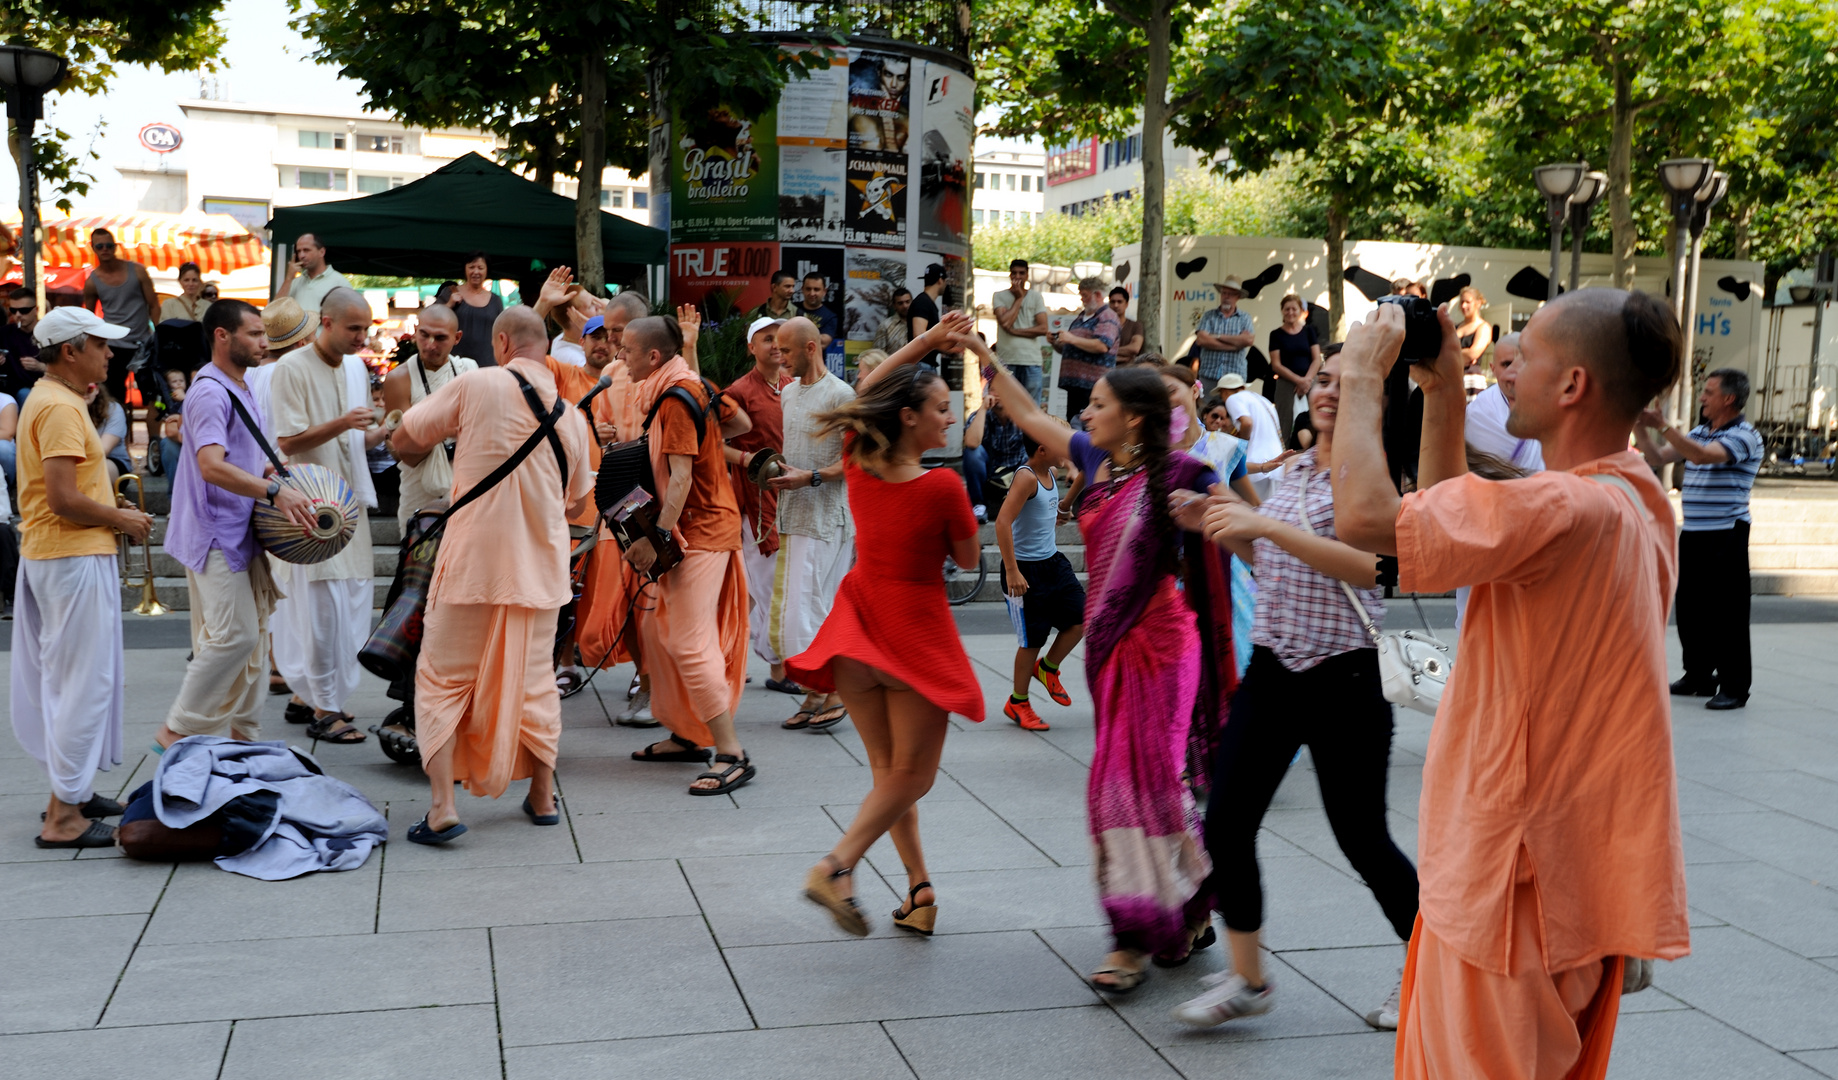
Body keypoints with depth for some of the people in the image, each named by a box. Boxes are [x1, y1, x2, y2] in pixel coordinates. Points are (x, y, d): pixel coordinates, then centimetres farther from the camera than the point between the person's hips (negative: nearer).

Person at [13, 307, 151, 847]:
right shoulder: (61, 407, -18)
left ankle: (70, 789, 28)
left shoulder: (46, 400, 14)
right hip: (75, 559, -11)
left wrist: (111, 511, 11)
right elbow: (64, 499, -25)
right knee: (84, 683, -5)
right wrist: (120, 519, -11)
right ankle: (64, 815, -1)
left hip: (46, 555, 11)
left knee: (62, 680, 17)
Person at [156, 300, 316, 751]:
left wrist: (280, 472, 10)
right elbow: (212, 466, -30)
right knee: (234, 635, -11)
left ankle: (240, 732, 20)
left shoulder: (241, 389, 16)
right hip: (215, 535, -10)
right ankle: (178, 731, 1)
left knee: (251, 635, 12)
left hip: (242, 533, 10)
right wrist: (274, 491, -37)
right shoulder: (210, 392, -17)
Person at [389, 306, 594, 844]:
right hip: (540, 567, 4)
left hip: (474, 561, -4)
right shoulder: (572, 415, 3)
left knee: (444, 680, 7)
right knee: (534, 679, 18)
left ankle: (442, 807, 0)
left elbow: (403, 439, 1)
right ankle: (543, 797, 25)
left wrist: (445, 438, 22)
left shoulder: (476, 385, -8)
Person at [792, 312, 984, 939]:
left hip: (860, 624, 6)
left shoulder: (859, 463, -4)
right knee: (912, 774, 7)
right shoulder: (942, 487, -19)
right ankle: (837, 866, -11)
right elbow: (968, 558, -3)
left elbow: (867, 387, 13)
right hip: (916, 628, -6)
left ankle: (918, 885, 20)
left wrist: (929, 340, 10)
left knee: (887, 768, 16)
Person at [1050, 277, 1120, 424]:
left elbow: (1102, 346, -20)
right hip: (1074, 382, 9)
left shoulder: (1107, 317, -4)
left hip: (1092, 385, -9)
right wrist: (1055, 343, 9)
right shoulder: (1080, 317, 24)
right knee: (1071, 423, 8)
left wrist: (1072, 339, -17)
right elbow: (1070, 350, 31)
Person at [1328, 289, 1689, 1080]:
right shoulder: (1632, 500, 8)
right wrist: (1442, 393, 11)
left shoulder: (1565, 509, -25)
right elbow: (1442, 523, 17)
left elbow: (1363, 516, -29)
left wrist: (1361, 376, -15)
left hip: (1513, 888, -10)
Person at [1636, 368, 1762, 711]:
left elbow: (1703, 455, -27)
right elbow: (1657, 458, 14)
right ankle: (1699, 676, 22)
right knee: (1690, 608, 11)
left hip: (1726, 537, -8)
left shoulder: (1745, 436, -10)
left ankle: (1735, 686, 2)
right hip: (1692, 534, 8)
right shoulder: (1698, 433, 14)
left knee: (1726, 613, -4)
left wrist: (1663, 426, -31)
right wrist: (1639, 426, 2)